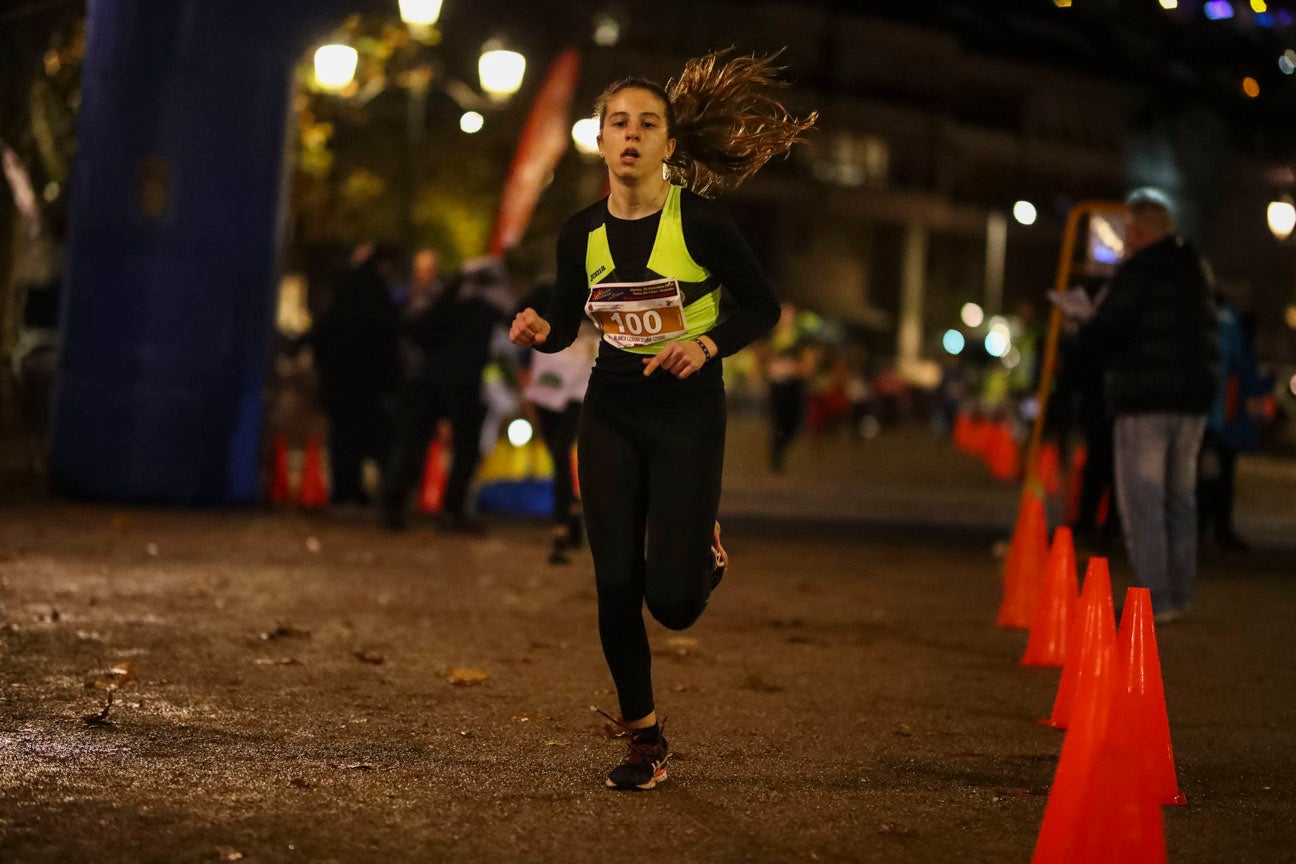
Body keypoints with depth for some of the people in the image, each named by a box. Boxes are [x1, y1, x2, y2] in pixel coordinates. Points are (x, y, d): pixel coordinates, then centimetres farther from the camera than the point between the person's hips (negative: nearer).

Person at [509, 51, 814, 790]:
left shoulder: (699, 223, -13)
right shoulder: (583, 233, -1)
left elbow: (762, 307, -5)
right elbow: (566, 325, 10)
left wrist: (708, 344, -23)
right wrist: (539, 331, -12)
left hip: (688, 415, -3)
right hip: (611, 416, 4)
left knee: (671, 599, -9)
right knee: (616, 585, 0)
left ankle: (704, 551, 30)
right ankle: (646, 740, 17)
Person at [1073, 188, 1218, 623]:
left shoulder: (1138, 273, -12)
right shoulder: (1196, 273, 13)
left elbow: (1105, 330, -19)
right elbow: (1204, 332, 16)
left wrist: (1081, 333, 4)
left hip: (1144, 401, -8)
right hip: (1193, 399, 8)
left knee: (1142, 501, -4)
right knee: (1181, 497, 15)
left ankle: (1156, 599, -9)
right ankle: (1178, 595, 20)